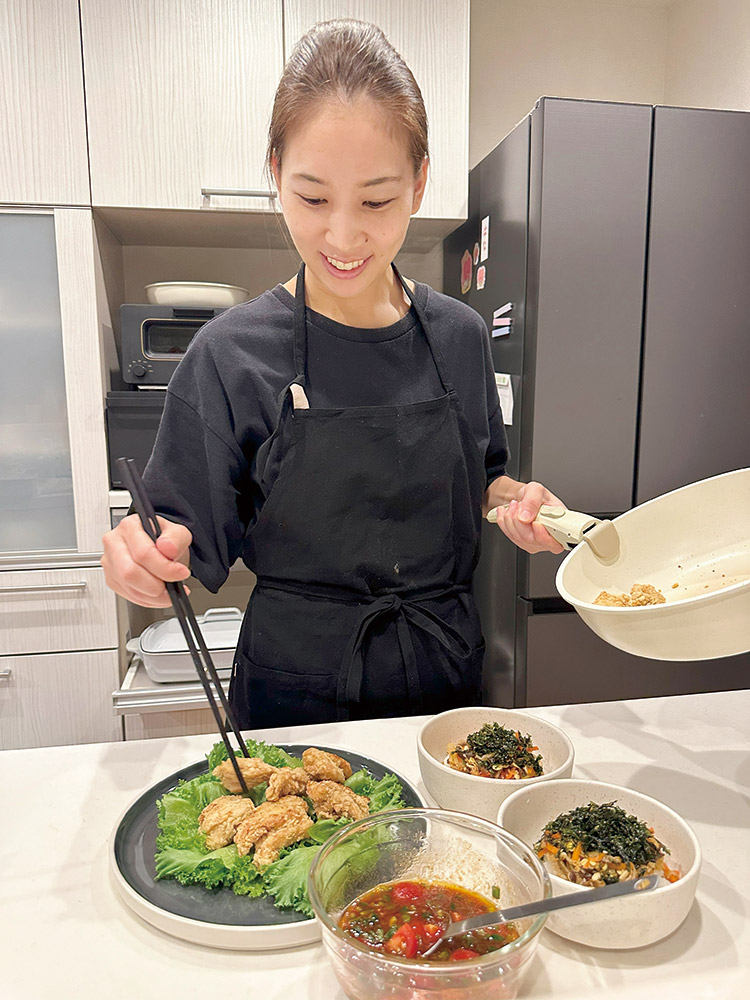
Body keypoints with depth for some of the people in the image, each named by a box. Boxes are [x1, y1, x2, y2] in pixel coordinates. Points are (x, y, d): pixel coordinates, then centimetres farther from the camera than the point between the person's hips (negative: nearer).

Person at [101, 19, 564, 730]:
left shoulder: (459, 336, -4)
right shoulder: (230, 356, -14)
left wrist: (514, 502, -10)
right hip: (295, 690, -2)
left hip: (445, 672, 3)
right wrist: (147, 556, -29)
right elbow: (195, 553, -9)